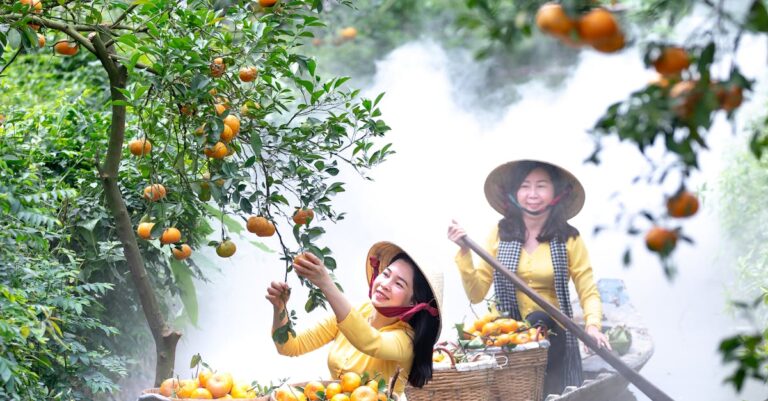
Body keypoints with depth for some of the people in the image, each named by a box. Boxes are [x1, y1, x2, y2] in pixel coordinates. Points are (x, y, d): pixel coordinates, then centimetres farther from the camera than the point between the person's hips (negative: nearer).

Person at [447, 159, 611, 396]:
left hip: (555, 341, -1)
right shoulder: (500, 234, 0)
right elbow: (476, 294, 3)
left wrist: (592, 326, -24)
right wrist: (465, 252, -10)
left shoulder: (568, 239, -4)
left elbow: (588, 292, -3)